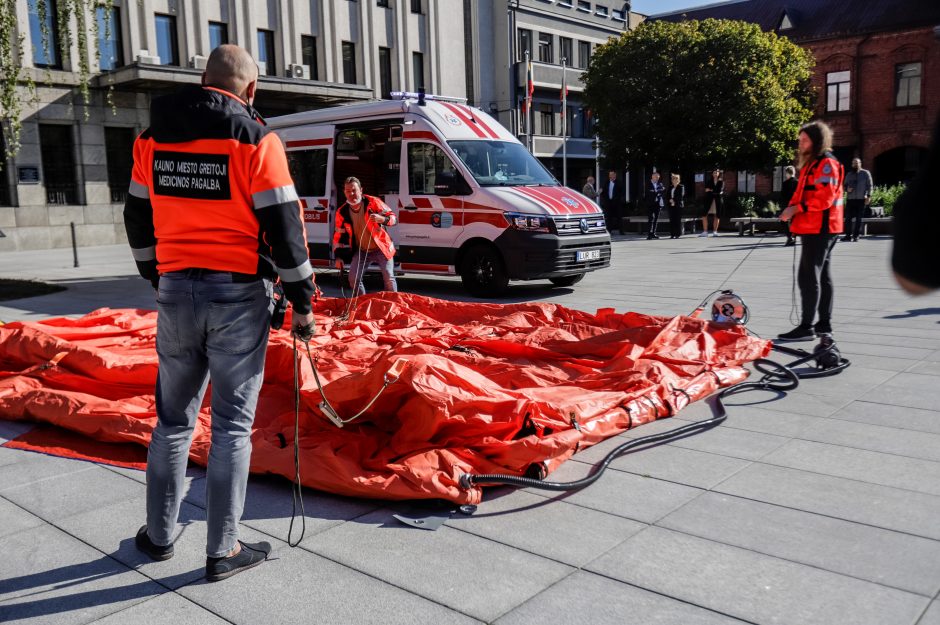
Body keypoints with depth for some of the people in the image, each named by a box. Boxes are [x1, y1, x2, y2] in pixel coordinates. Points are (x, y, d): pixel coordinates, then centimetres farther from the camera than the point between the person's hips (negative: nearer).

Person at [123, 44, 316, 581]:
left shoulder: (154, 137, 8)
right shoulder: (255, 140, -9)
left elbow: (139, 220, 16)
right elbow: (284, 227, -11)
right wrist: (303, 300, -3)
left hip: (176, 293, 5)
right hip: (238, 297, -5)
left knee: (174, 418, 18)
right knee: (232, 425, 4)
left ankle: (160, 535, 30)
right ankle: (224, 551, 12)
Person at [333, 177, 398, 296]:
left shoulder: (373, 202, -14)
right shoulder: (342, 212, -4)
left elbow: (394, 219, -14)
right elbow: (338, 236, 5)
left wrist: (382, 219, -36)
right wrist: (338, 257, -2)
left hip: (381, 249, -3)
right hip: (362, 251, 3)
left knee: (388, 279, -11)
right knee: (353, 279, -5)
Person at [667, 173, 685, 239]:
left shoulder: (681, 187, 2)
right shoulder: (670, 187, 18)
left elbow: (681, 196, -7)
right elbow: (668, 195, 13)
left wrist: (674, 201, -14)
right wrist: (670, 200, -7)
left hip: (678, 205, -5)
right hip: (671, 205, 5)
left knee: (677, 219, -7)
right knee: (671, 220, 0)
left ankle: (678, 234, -5)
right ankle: (672, 234, 2)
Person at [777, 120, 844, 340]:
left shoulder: (826, 164, -13)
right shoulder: (812, 164, 19)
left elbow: (825, 197, -22)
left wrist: (797, 208, -21)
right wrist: (792, 208, 6)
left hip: (820, 229, -10)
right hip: (816, 229, 10)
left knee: (808, 276, -12)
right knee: (822, 275, 13)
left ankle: (806, 326, -11)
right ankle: (825, 323, 20)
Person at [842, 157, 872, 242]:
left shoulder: (866, 173, 5)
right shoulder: (849, 174, 14)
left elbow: (869, 185, 2)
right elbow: (845, 185, 20)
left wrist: (868, 196, -7)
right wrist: (847, 189, -4)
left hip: (861, 199, -3)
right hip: (850, 199, 3)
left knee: (858, 218, 1)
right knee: (848, 217, -3)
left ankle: (856, 235, 5)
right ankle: (848, 235, 2)